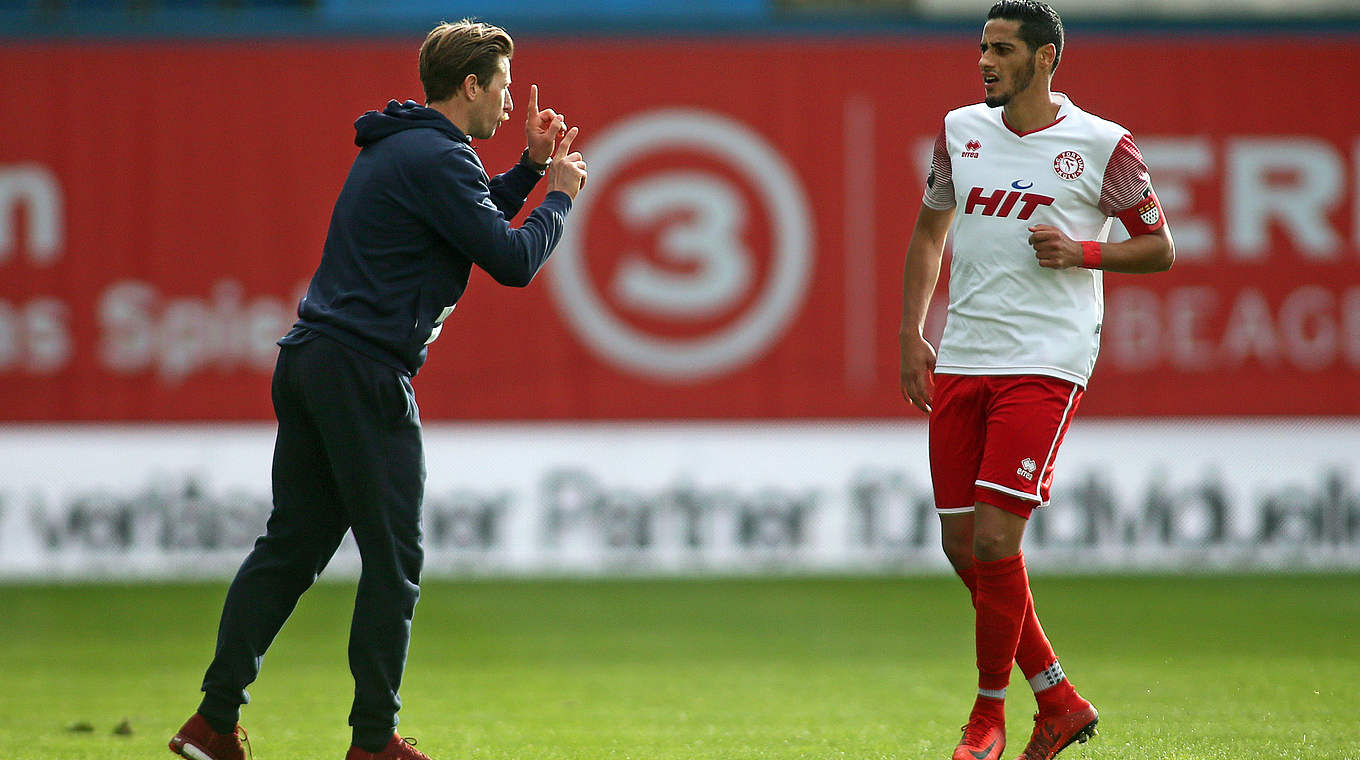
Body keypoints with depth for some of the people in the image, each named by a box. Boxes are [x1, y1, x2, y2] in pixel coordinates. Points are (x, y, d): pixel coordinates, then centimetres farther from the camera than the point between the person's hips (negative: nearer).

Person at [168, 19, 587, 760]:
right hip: (365, 372, -10)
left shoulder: (401, 149, 19)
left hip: (309, 364, 10)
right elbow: (513, 261, -14)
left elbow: (471, 221, 31)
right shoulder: (437, 158, -12)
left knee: (291, 545, 10)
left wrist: (529, 168, 22)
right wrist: (558, 195, 2)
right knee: (393, 559, -2)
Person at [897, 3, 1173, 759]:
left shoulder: (1102, 146, -4)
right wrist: (912, 336, 14)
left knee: (995, 539, -13)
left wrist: (1081, 252, -14)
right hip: (961, 358, 6)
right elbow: (930, 229, 22)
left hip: (1045, 361, -6)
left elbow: (1160, 248, 3)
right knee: (961, 545, 4)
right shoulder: (960, 130, 10)